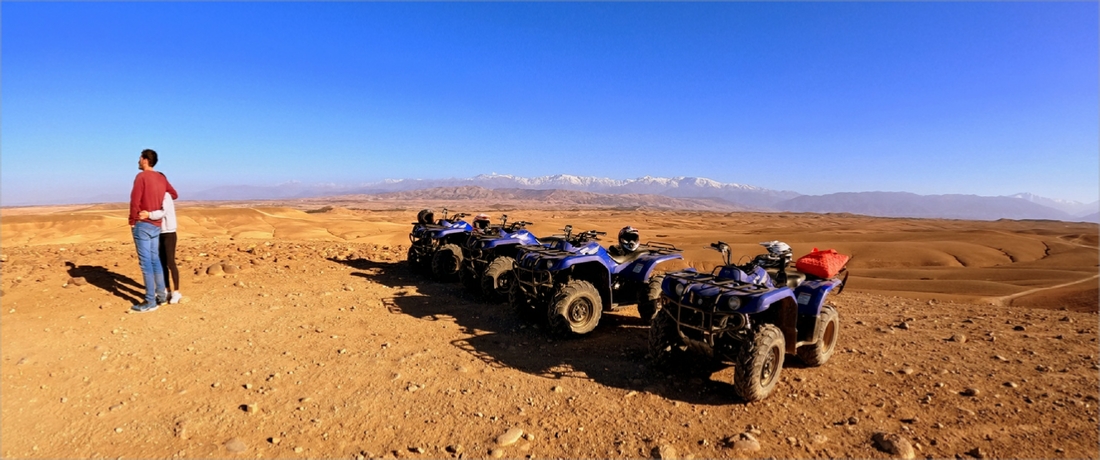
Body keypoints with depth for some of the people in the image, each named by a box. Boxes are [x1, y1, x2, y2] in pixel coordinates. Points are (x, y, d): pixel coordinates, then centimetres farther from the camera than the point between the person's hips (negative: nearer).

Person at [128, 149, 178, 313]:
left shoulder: (141, 176, -10)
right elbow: (174, 195, 24)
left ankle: (150, 301, -2)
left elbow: (134, 201, -15)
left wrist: (132, 221, -5)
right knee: (155, 260, 14)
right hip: (156, 225, 7)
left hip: (142, 224, -7)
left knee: (146, 262, -5)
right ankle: (161, 294, 18)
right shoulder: (162, 178, 10)